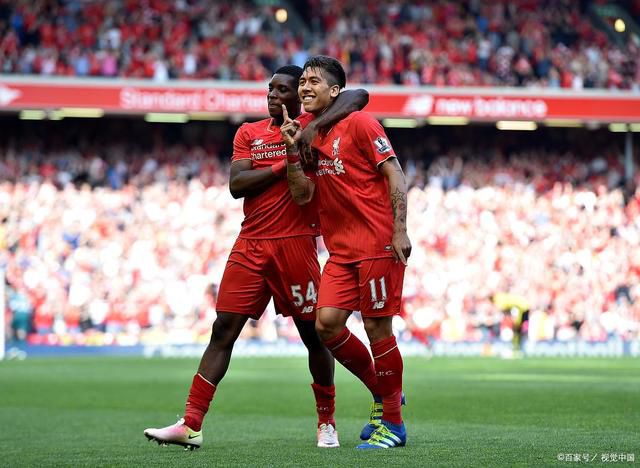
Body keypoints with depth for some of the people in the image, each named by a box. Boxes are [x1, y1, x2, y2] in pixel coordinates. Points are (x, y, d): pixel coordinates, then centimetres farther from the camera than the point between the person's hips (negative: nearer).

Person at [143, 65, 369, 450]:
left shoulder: (312, 127, 3)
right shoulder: (249, 133, 13)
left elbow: (359, 96, -11)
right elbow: (236, 185, 0)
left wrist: (315, 127, -21)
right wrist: (284, 165, -10)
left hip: (295, 243, -3)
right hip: (251, 245, 3)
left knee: (313, 334, 2)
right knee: (223, 331, -2)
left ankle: (327, 422, 19)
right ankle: (191, 425, -5)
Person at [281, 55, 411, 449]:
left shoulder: (359, 123, -6)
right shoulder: (308, 135, 14)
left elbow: (395, 175, -9)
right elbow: (303, 195, 9)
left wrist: (399, 230, -16)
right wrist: (293, 151, -4)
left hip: (378, 243, -6)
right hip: (341, 248, 7)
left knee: (377, 328, -4)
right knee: (327, 323, -5)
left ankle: (393, 423, 7)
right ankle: (384, 392, 16)